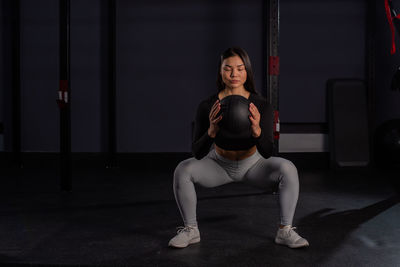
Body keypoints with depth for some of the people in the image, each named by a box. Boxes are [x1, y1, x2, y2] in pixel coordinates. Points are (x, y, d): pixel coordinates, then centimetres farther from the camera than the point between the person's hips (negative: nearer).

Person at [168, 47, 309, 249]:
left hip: (252, 164, 0)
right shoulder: (207, 107, -23)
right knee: (182, 170, -26)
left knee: (288, 169, -27)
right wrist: (212, 131, -47)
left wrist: (257, 130, -50)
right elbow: (197, 153, -27)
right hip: (220, 164, 0)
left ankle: (285, 231, -13)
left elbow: (267, 153, -29)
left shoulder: (260, 105, -24)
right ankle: (190, 230, -7)